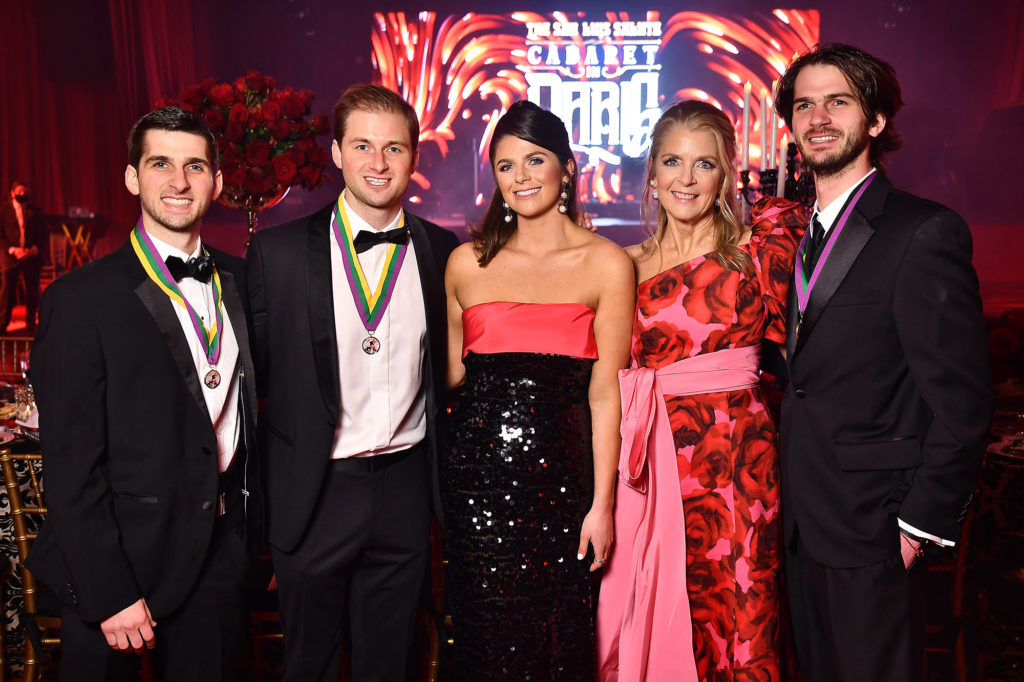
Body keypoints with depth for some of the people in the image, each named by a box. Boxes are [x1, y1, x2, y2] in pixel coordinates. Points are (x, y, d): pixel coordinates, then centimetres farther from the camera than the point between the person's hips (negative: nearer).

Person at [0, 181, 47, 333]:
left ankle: (30, 326, 12)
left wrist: (35, 249, -7)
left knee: (32, 291, 3)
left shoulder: (35, 210, 10)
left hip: (32, 256, 1)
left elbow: (44, 234, 9)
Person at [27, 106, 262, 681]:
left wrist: (255, 522, 7)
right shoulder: (82, 299, -12)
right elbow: (72, 464, -13)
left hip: (224, 547, 5)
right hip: (124, 556, -4)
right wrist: (108, 593, -14)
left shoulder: (241, 280, 4)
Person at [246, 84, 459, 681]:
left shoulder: (443, 251, 0)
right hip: (314, 493, -2)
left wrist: (444, 476, 3)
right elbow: (255, 369, -3)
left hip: (405, 488, 2)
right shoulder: (280, 252, -7)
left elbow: (447, 366, 8)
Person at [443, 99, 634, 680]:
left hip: (561, 475, -2)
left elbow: (605, 392, -4)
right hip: (476, 474, 2)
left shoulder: (606, 264, -2)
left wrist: (602, 504, -7)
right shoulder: (468, 263, 6)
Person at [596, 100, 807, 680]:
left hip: (733, 458, -3)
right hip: (650, 465, 3)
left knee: (735, 622, 6)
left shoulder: (757, 250, 1)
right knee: (650, 625, 11)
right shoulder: (627, 266, 8)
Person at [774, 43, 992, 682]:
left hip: (872, 531, -7)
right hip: (803, 524, 7)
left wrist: (922, 525, -14)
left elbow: (962, 401, -15)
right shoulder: (801, 236, 11)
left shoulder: (924, 232, -13)